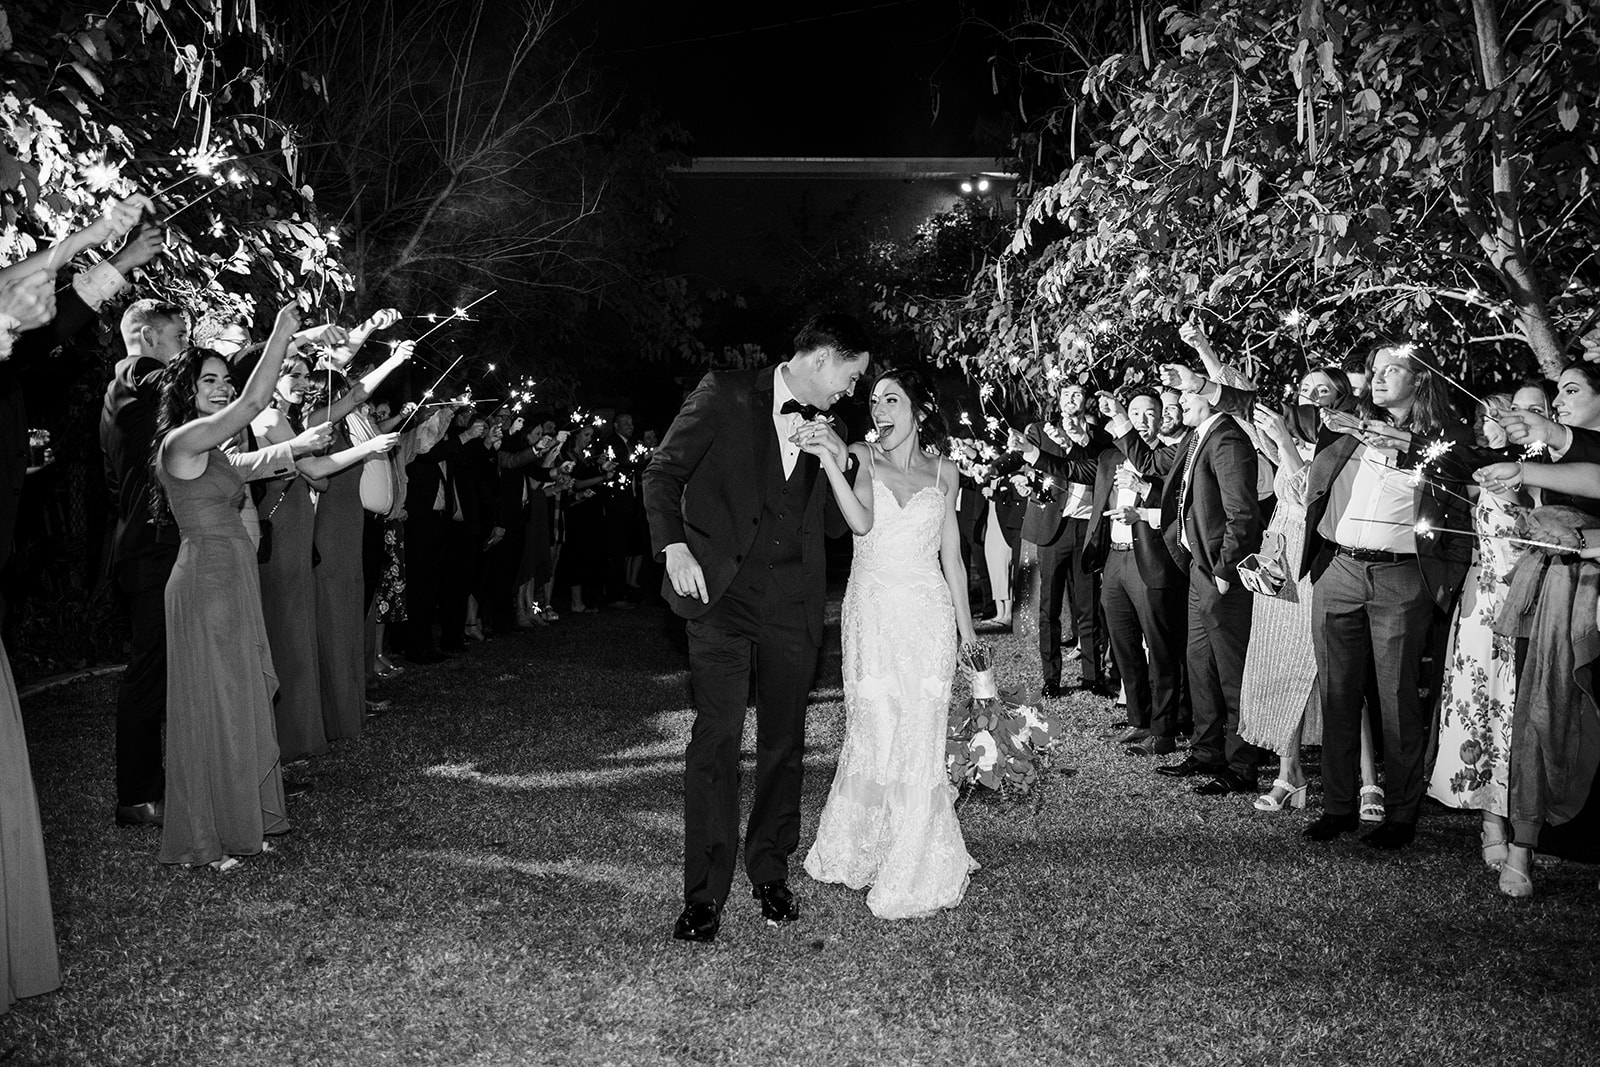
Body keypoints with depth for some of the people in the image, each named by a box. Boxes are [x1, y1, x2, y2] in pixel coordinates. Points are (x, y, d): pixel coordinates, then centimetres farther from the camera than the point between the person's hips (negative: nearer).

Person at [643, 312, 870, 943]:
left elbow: (836, 524, 18)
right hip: (722, 591, -5)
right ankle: (705, 895, -2)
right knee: (717, 736, -9)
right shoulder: (725, 395, 0)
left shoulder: (825, 432, 15)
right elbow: (662, 474, -1)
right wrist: (673, 545, -15)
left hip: (791, 605, 5)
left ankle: (771, 874, 25)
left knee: (783, 740, 9)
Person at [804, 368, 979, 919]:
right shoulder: (862, 458, 3)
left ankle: (912, 871, 14)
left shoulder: (942, 472, 10)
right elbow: (861, 522, -16)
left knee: (920, 738, 0)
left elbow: (952, 557, 14)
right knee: (873, 732, -4)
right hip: (871, 611, -1)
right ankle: (858, 851, 19)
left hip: (928, 614, 1)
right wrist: (829, 459, -28)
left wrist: (967, 631, 14)